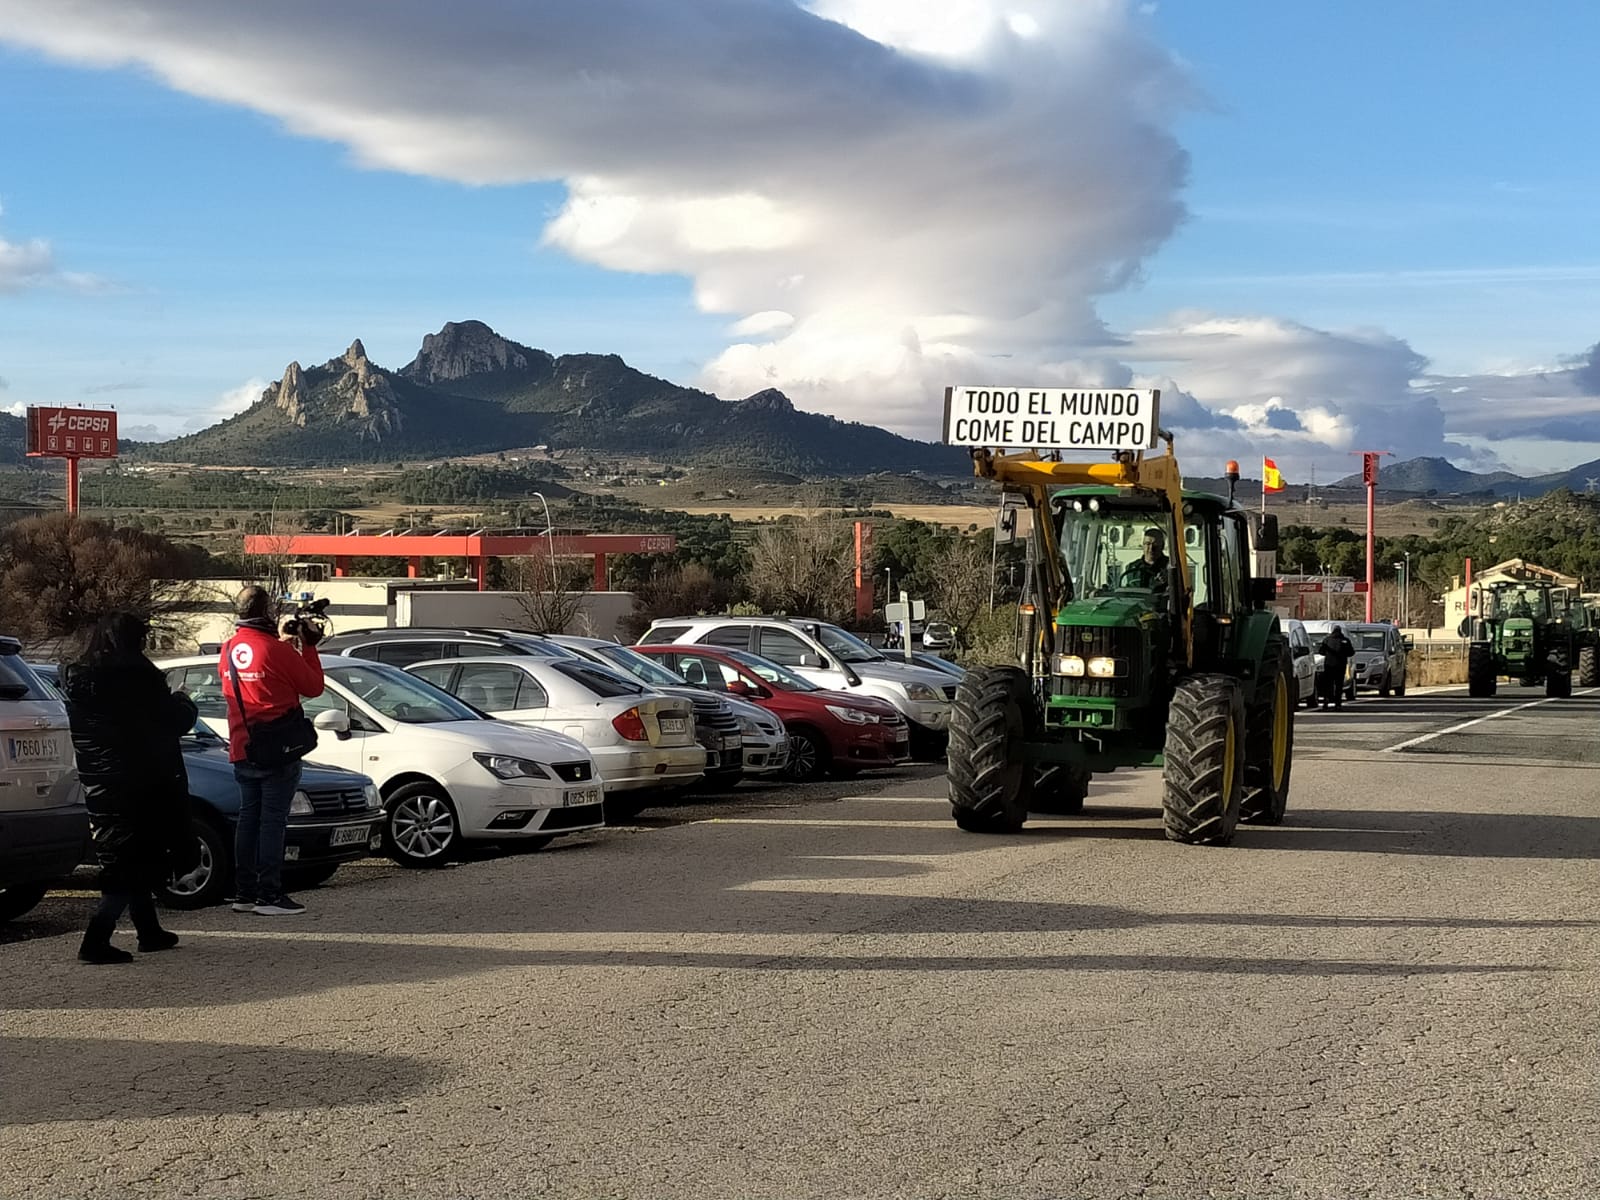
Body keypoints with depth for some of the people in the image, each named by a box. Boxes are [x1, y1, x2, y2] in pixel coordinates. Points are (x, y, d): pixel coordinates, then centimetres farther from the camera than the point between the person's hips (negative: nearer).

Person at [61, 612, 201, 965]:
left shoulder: (75, 680, 5)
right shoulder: (137, 676, -16)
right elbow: (175, 721, -10)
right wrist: (183, 702, 13)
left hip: (99, 786, 7)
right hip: (140, 784, -7)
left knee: (128, 859, 19)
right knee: (133, 860, -2)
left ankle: (149, 931, 28)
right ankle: (96, 939, -13)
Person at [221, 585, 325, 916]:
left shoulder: (228, 650, 6)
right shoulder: (277, 651, -16)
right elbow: (313, 687, -6)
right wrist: (308, 647, 4)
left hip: (241, 749, 7)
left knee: (248, 817, 13)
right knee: (273, 820, -4)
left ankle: (243, 893, 16)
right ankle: (269, 896, -5)